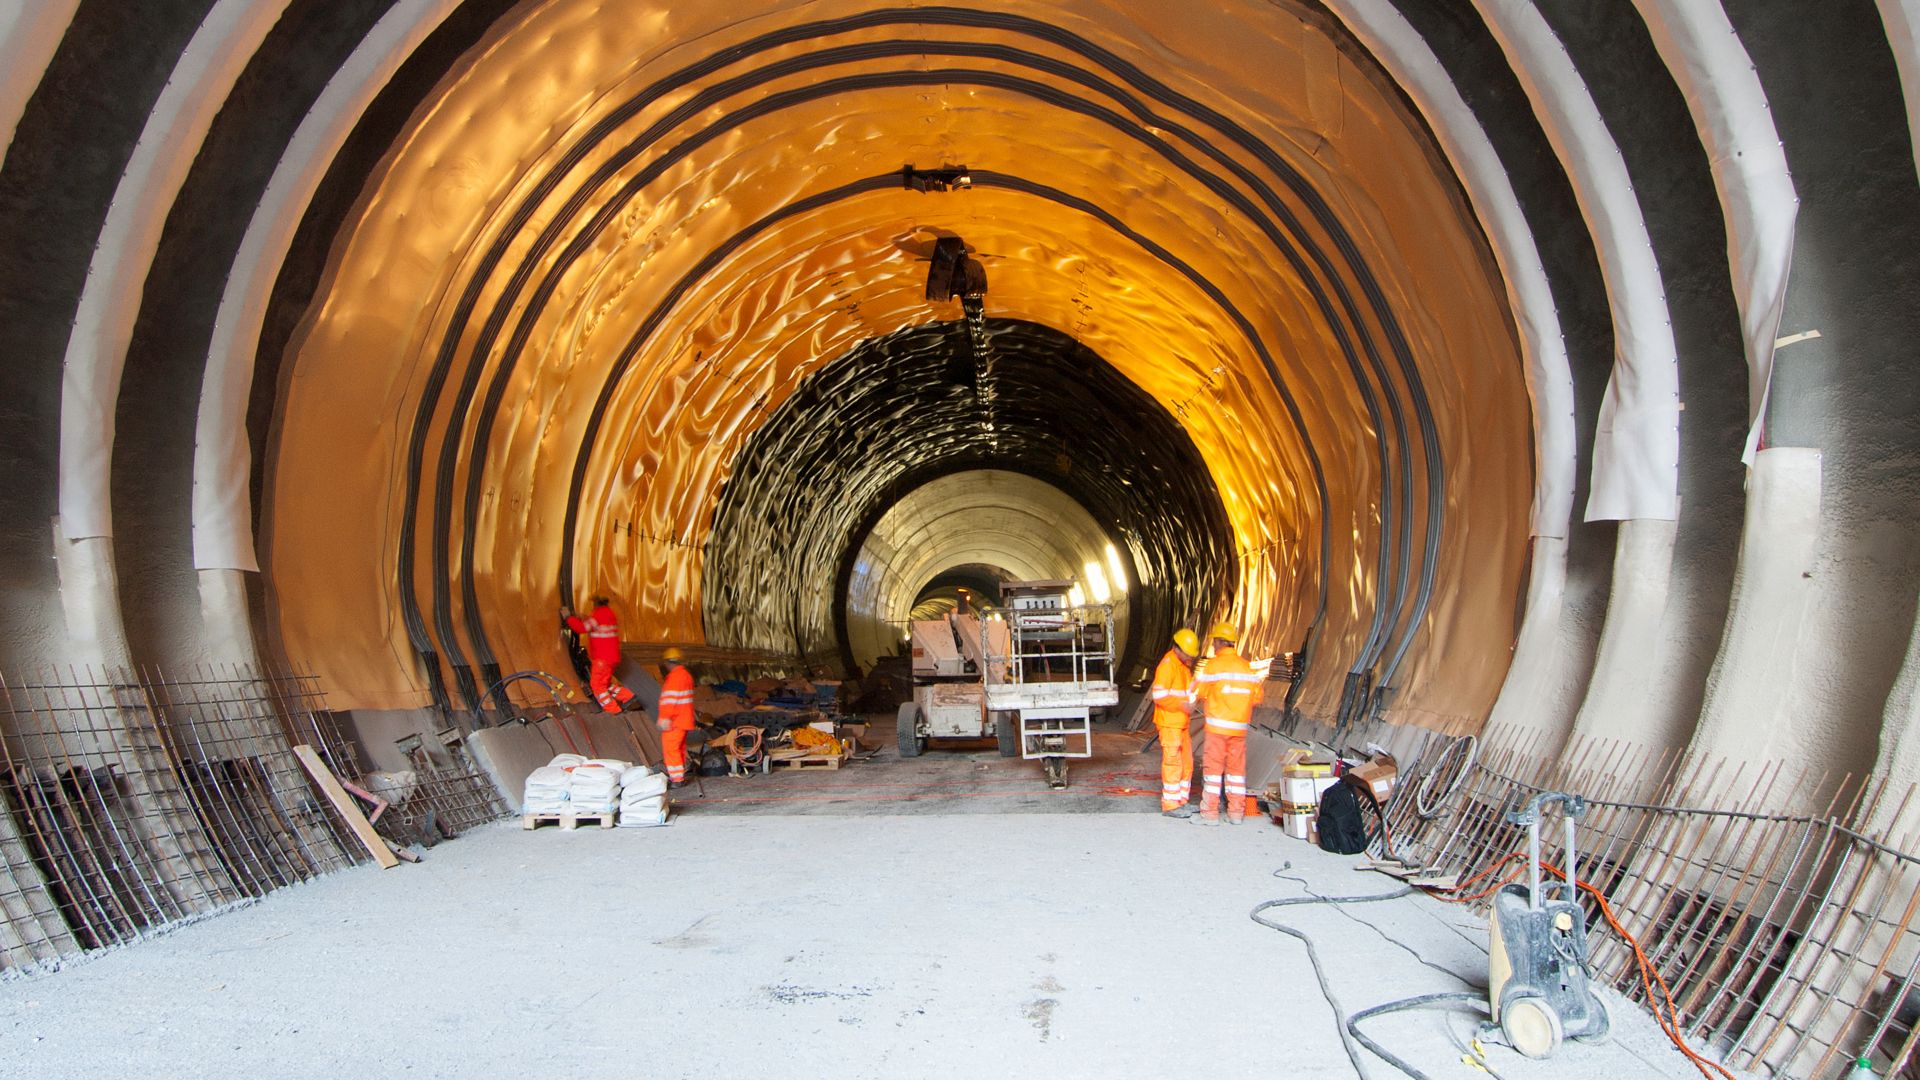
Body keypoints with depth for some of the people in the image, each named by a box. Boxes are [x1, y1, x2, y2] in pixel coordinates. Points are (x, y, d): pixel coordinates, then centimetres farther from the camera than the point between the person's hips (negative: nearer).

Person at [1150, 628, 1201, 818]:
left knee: (1186, 763, 14)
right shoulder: (1167, 665, -16)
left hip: (1182, 722, 9)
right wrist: (1181, 705, -24)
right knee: (1173, 762, -7)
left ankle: (1182, 800, 23)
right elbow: (1159, 696, -21)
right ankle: (1170, 805, -3)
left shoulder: (1184, 665, 14)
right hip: (1169, 723, -9)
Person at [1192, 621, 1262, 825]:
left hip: (1217, 725, -5)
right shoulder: (1247, 667, 6)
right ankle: (1237, 812, 15)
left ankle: (1210, 813, 1)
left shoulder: (1213, 665, -9)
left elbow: (1198, 693, -6)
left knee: (1213, 767, 1)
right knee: (1237, 767, 12)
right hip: (1240, 726, 5)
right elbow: (1256, 696, 8)